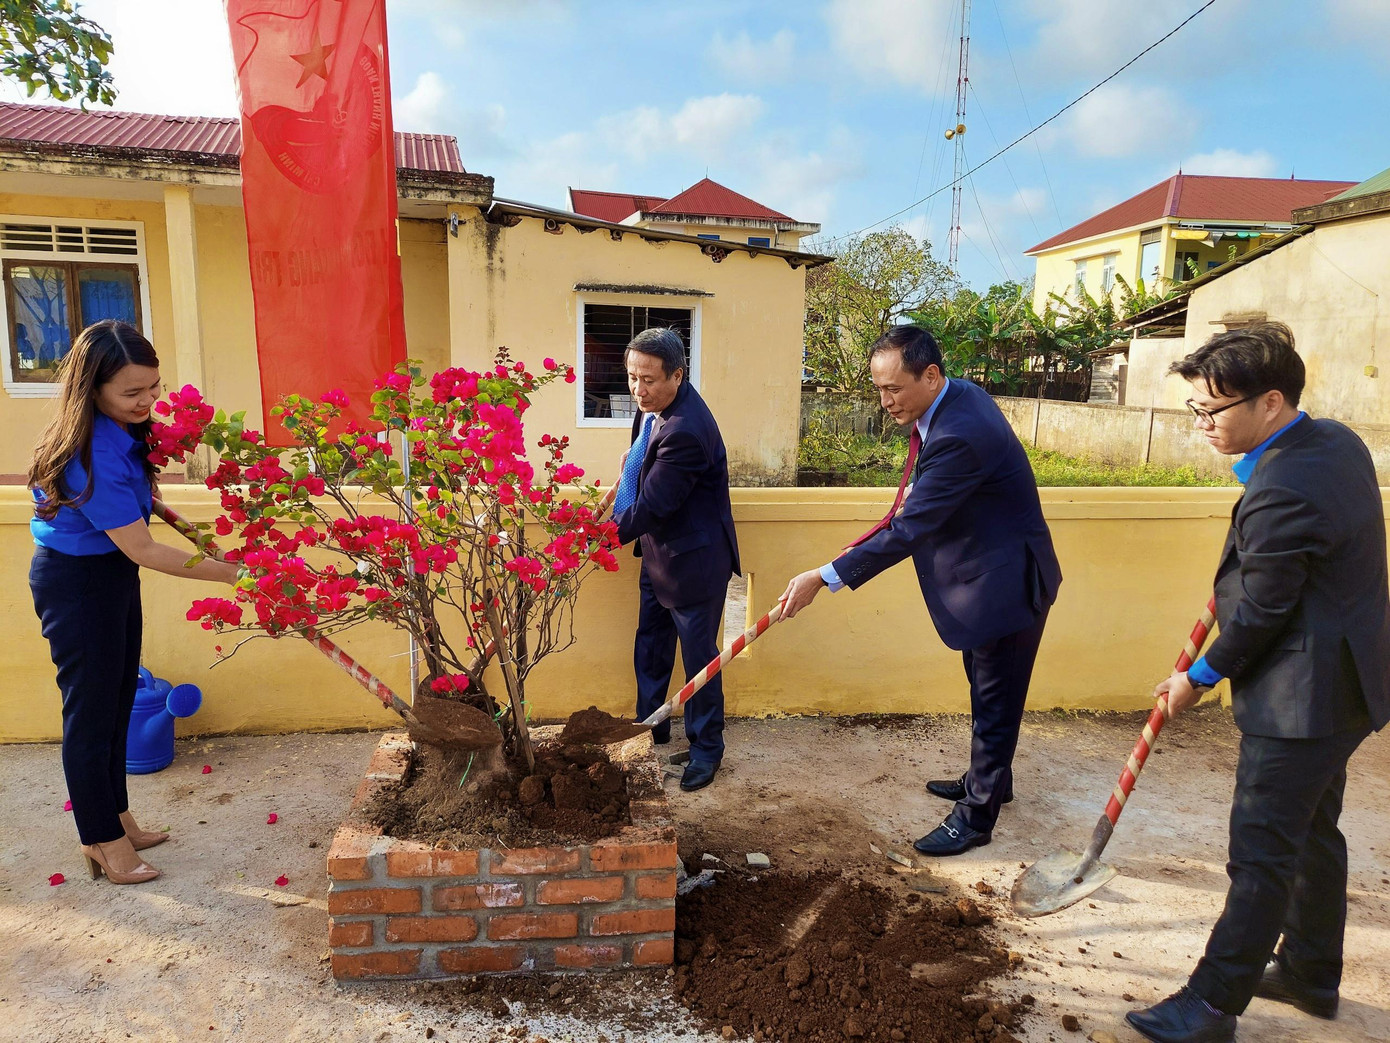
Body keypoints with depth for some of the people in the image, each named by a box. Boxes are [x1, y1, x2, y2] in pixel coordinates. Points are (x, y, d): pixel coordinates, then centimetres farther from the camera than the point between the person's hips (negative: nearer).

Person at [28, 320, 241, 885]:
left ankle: (115, 820, 33)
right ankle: (103, 841, 20)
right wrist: (234, 573, -27)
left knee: (117, 702, 17)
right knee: (90, 711, 4)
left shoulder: (121, 429, -5)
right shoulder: (89, 453, -31)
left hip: (111, 572, 9)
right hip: (76, 582, -9)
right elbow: (142, 550, -29)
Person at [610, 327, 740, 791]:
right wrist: (634, 460, 5)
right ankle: (651, 726, 39)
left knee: (699, 656, 6)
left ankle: (707, 747, 24)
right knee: (650, 648, 20)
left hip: (693, 560, -9)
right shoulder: (655, 406, -1)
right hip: (659, 553, 9)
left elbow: (652, 506, -28)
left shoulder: (685, 431, -31)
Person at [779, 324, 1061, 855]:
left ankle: (976, 816, 21)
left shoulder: (958, 435, -32)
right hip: (983, 576, 10)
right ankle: (989, 779, 44)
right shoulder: (959, 396, 0)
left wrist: (825, 578, -30)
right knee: (985, 693, 25)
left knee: (995, 702, 6)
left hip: (1004, 582, -10)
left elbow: (908, 529, -31)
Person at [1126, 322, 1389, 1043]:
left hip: (1301, 700, -10)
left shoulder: (1280, 494, -28)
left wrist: (1199, 677, -6)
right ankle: (1312, 974, 39)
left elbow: (1261, 613, -20)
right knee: (1313, 831, 22)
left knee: (1262, 855, 0)